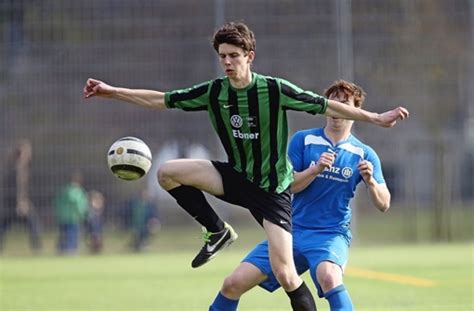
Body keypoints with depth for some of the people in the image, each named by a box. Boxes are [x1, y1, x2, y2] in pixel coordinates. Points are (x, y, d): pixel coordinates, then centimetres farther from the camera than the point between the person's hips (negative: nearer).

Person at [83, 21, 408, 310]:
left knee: (285, 274, -16)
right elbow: (163, 100, 3)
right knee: (168, 172, -14)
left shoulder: (275, 90, -16)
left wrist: (376, 118, -14)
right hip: (237, 178, 4)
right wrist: (112, 91, 0)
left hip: (273, 189, -4)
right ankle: (218, 231, 4)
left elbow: (325, 105, -11)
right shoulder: (214, 92, -4)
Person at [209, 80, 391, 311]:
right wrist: (316, 169, -19)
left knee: (328, 277, -38)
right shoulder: (303, 140, 4)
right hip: (292, 230, 3)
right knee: (233, 284, -6)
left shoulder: (364, 154, 2)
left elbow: (383, 205, -2)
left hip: (331, 234, -3)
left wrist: (370, 181, -23)